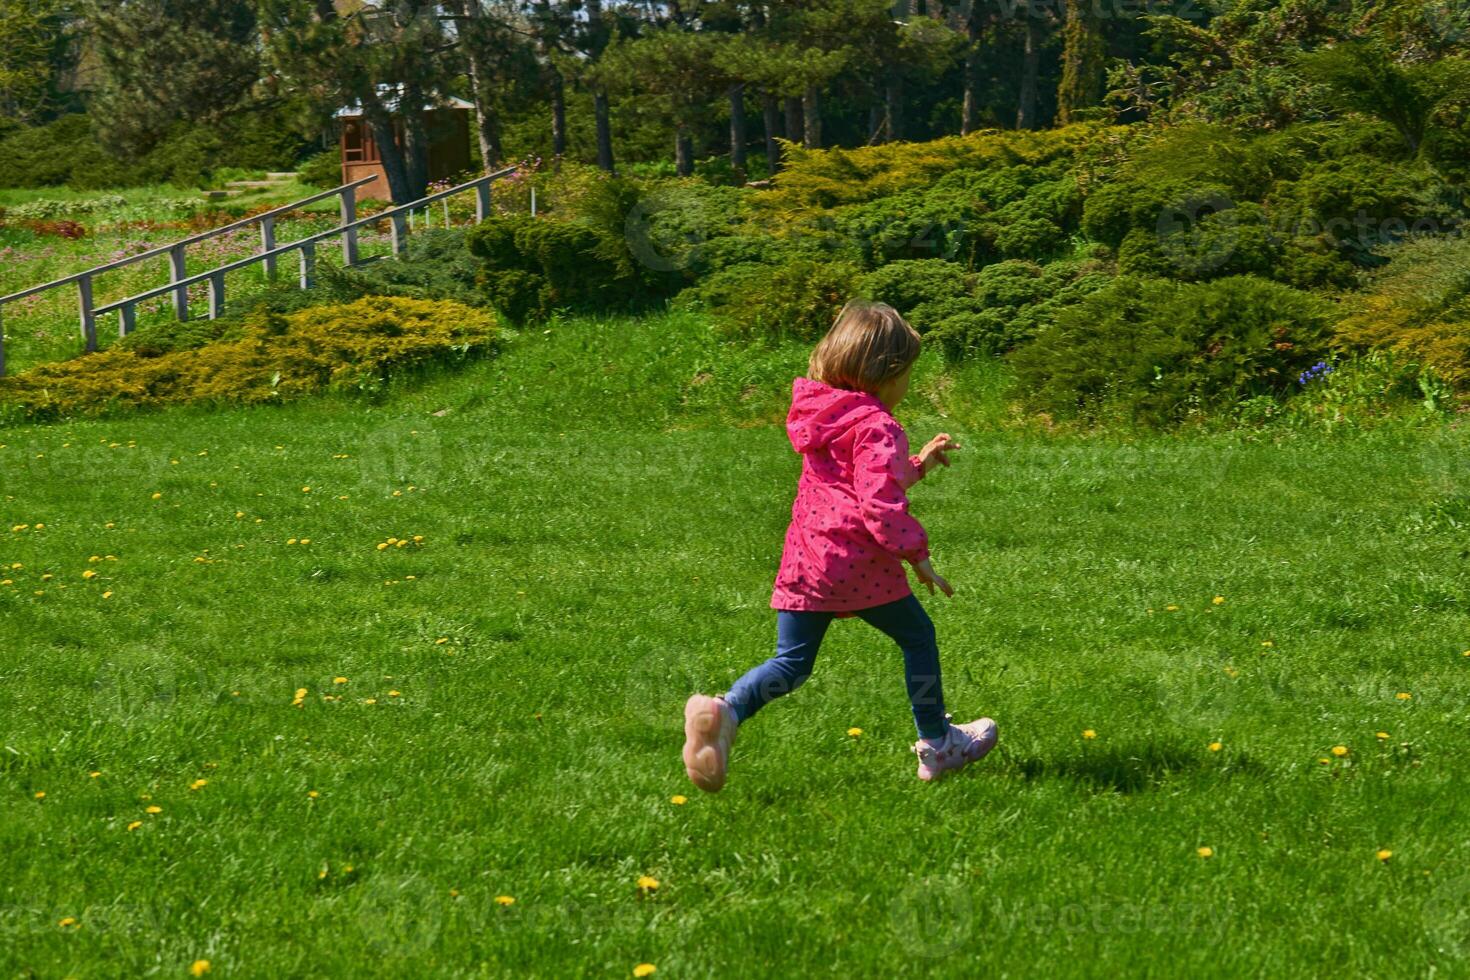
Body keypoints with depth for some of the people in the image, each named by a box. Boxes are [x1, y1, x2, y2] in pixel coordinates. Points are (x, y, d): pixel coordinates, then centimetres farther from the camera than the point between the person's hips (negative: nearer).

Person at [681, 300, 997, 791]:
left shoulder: (824, 416, 16)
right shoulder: (876, 428, -12)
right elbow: (879, 504, -23)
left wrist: (918, 462, 29)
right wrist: (917, 556, -16)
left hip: (804, 560, 7)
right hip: (858, 563, -7)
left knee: (791, 662, 9)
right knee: (918, 636, 14)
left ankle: (724, 711, -18)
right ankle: (937, 745, 24)